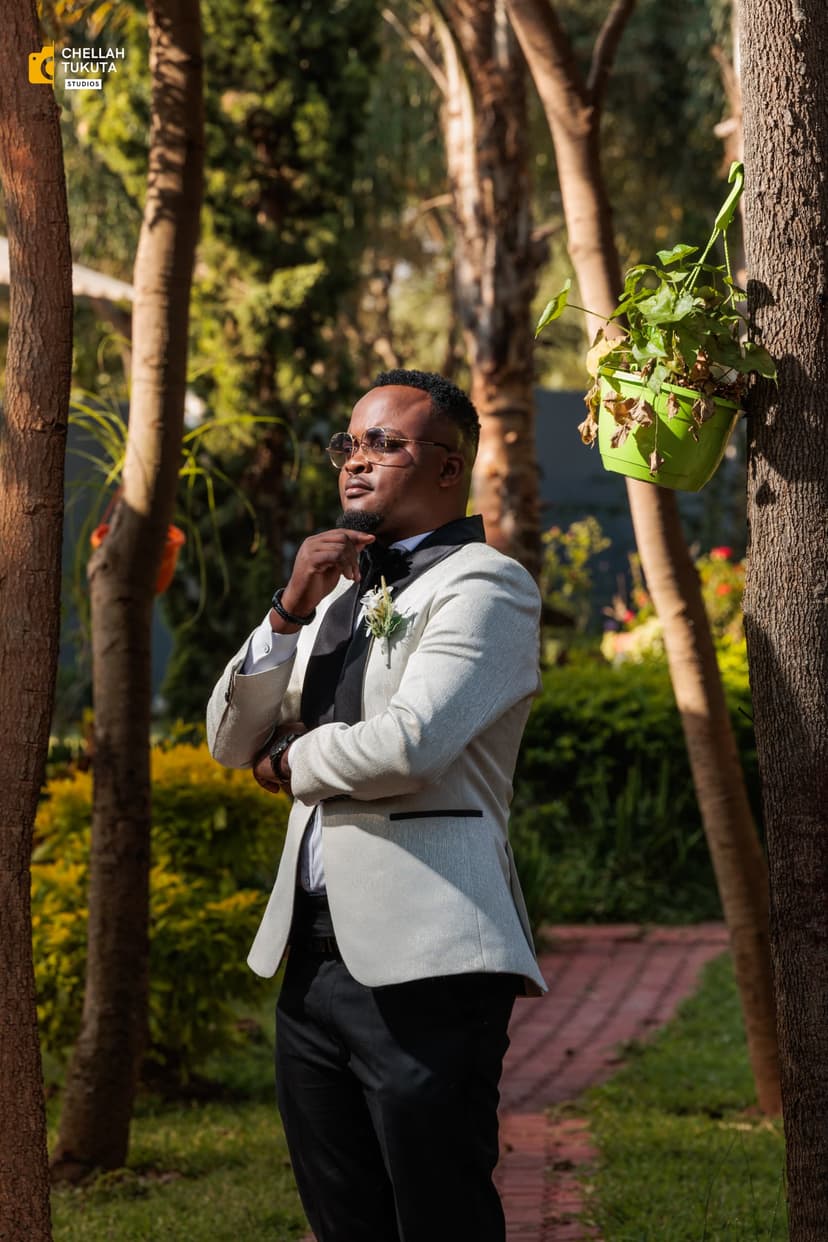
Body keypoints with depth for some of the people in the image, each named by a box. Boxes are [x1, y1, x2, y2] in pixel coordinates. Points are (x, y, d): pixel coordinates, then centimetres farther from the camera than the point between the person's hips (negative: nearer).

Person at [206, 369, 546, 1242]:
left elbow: (408, 745, -20)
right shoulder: (341, 590, 20)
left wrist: (293, 762, 0)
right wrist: (291, 610, 0)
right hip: (313, 958, 8)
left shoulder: (486, 586, -5)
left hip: (426, 965, -8)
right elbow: (231, 739, 15)